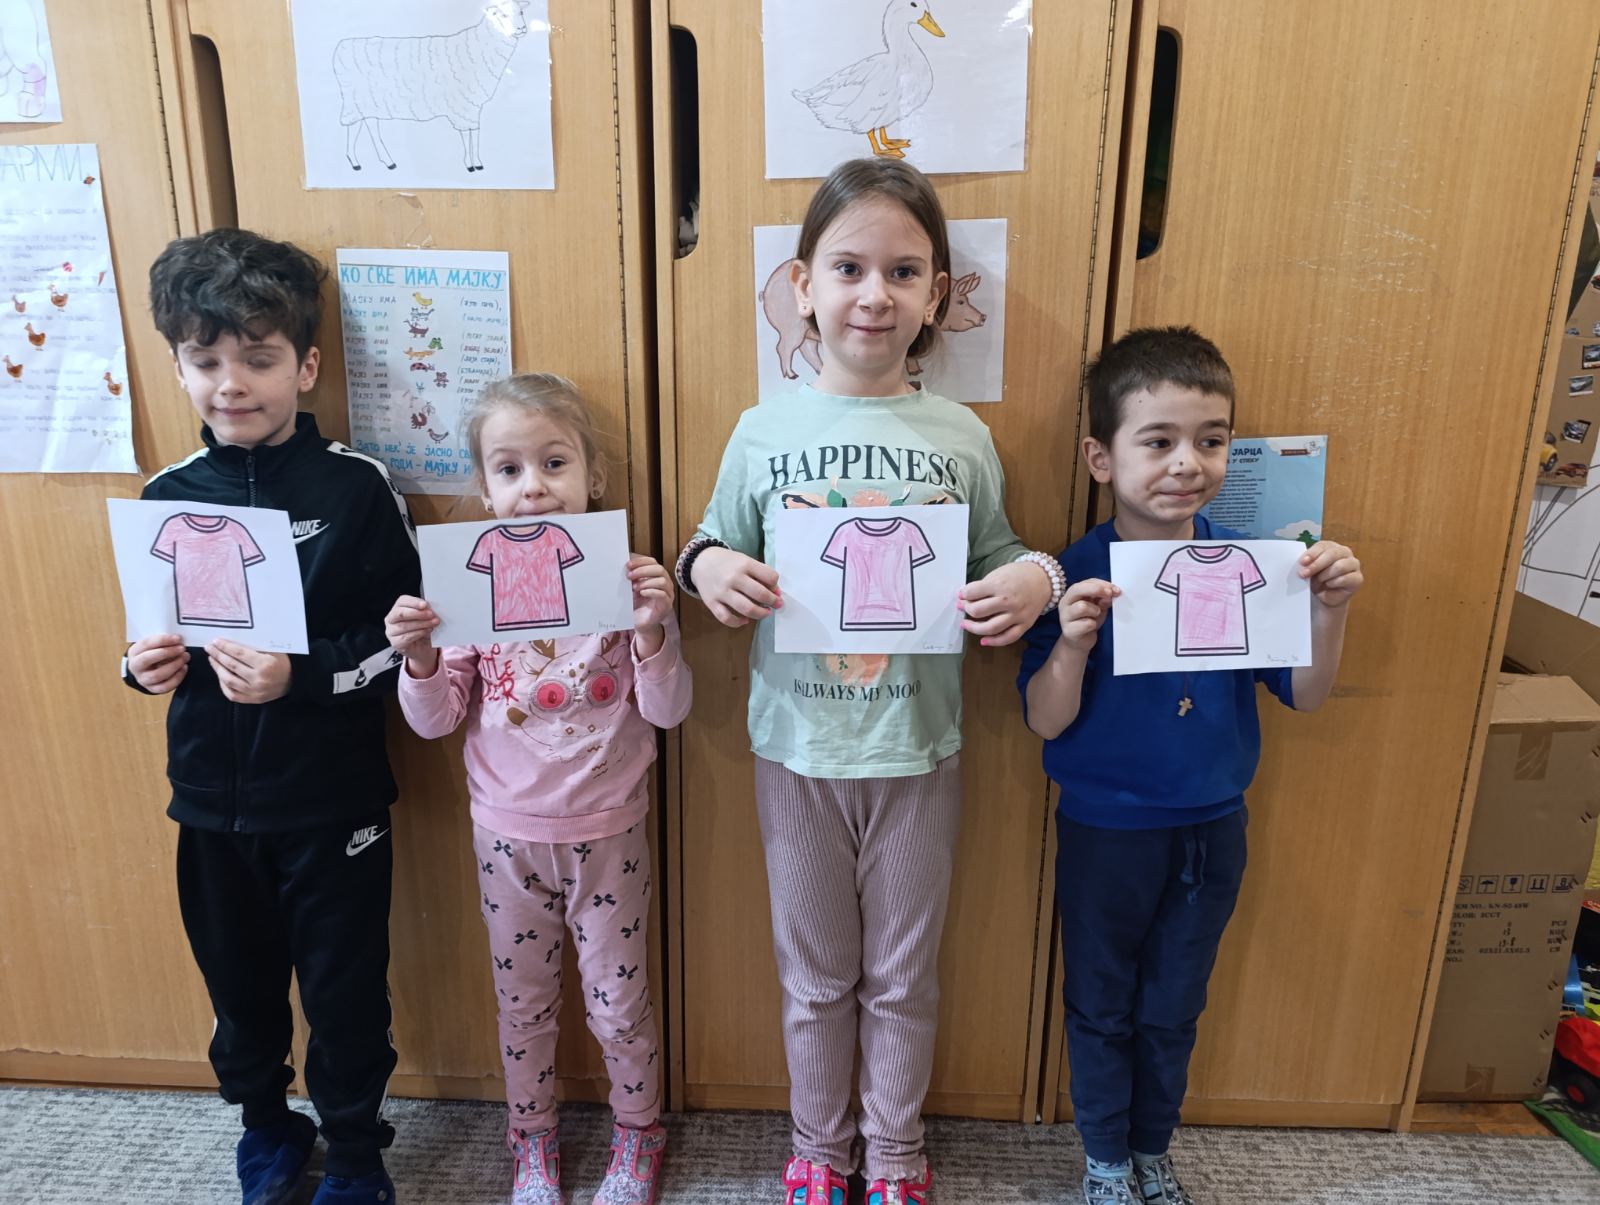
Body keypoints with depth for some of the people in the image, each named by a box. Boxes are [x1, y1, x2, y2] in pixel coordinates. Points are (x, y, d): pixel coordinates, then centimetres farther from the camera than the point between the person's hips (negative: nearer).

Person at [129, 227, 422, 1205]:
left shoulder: (356, 488, -13)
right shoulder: (169, 496, 0)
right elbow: (152, 632, 11)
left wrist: (302, 675, -25)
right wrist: (144, 665, -10)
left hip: (334, 802, -4)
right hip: (212, 799, 4)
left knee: (345, 992, 12)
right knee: (240, 983, 22)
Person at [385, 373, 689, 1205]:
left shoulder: (626, 575, -13)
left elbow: (667, 711, -14)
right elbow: (434, 721, -4)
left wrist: (650, 629, -31)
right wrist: (419, 657, -23)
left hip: (606, 829, -1)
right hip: (508, 830, 2)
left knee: (617, 1001, 14)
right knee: (522, 1001, 19)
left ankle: (637, 1134, 42)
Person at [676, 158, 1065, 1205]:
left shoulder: (962, 437, -4)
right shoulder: (764, 432, -4)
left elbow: (997, 558, 5)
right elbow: (717, 550, 5)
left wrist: (1036, 576, -17)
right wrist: (706, 566, -17)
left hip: (919, 753, 0)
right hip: (797, 752, 0)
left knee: (904, 977, 18)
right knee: (816, 976, 19)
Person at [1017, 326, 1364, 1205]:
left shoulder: (1246, 562, -10)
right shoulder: (1077, 575, -18)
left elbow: (1304, 696, -4)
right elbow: (1045, 721, -18)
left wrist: (1329, 609, -21)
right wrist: (1073, 643, -36)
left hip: (1212, 829, 3)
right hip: (1104, 832, -2)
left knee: (1174, 1009, 23)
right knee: (1101, 1007, 18)